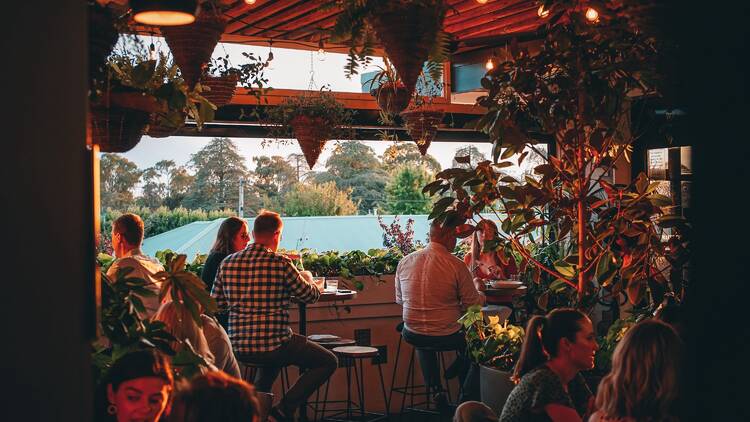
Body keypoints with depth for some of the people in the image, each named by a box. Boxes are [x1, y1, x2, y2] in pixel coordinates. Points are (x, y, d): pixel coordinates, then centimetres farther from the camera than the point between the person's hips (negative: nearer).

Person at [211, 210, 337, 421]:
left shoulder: (227, 263, 0)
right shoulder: (281, 264, -13)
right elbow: (311, 296, 0)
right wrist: (308, 280, 23)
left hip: (238, 348, 7)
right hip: (275, 345, -7)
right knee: (328, 361, 11)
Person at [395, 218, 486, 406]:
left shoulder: (404, 262, -3)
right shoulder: (456, 265, -17)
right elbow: (473, 304, -8)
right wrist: (480, 291, 14)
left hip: (412, 336, 4)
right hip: (447, 337, -4)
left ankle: (435, 390, 34)